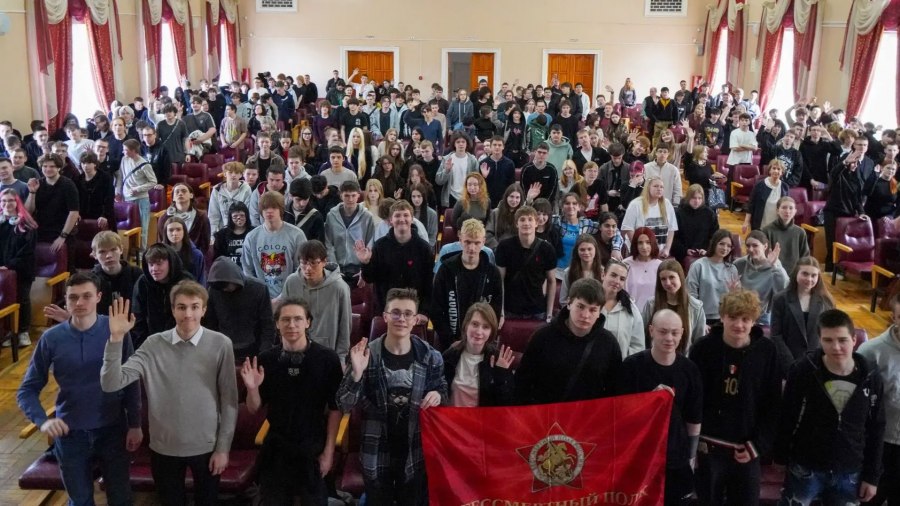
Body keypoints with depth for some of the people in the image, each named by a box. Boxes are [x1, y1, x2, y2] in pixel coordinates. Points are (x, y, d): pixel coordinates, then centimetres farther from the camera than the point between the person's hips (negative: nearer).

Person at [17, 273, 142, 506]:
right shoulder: (51, 338, -10)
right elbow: (27, 390, -4)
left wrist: (135, 424, -4)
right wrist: (42, 421, -21)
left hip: (112, 430, -1)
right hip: (70, 434, 1)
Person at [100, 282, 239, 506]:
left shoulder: (220, 345, -13)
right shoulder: (154, 344, -7)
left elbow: (229, 400, -7)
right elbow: (111, 384, -15)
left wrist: (223, 447, -6)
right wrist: (116, 339, -26)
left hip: (206, 446, -1)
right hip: (164, 448, 2)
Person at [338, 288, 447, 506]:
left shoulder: (430, 356, -7)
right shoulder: (367, 354, -11)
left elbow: (443, 391, 9)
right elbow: (344, 406, -12)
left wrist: (438, 395, -14)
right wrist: (356, 373, -29)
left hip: (416, 453, 1)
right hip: (376, 454, -1)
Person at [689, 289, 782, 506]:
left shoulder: (767, 351, -6)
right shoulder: (704, 347, -9)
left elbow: (773, 403, -1)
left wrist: (758, 444, -6)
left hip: (747, 449, 1)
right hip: (708, 446, -1)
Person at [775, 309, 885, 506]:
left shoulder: (871, 378, -5)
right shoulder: (803, 370, -13)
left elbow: (876, 429, 4)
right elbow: (786, 419, -5)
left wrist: (872, 475, 5)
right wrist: (781, 460, -1)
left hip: (849, 474, 2)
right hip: (805, 469, -2)